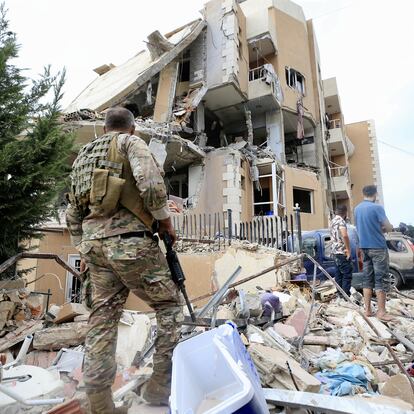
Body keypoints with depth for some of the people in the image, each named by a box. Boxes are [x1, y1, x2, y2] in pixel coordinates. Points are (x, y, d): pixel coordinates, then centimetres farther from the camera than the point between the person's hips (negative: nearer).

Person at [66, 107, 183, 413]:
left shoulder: (83, 156, 24)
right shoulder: (131, 143, 3)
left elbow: (73, 213, 23)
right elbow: (150, 183, -17)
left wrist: (84, 249, 28)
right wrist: (166, 222, -6)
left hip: (93, 243, 7)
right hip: (129, 240, -7)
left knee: (103, 318, 11)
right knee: (170, 305, 7)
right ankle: (160, 385, 11)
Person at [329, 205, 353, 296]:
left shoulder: (332, 221, 15)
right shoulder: (341, 221, -13)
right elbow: (344, 235, -29)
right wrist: (348, 250, -20)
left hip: (335, 252, 9)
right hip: (342, 252, -9)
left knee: (339, 274, 14)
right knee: (347, 274, -4)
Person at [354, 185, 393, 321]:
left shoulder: (357, 208, 9)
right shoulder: (377, 207, -12)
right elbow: (389, 227, -11)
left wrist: (377, 229, 12)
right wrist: (382, 229, 10)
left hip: (364, 247, 6)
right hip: (378, 247, -6)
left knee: (367, 278, 10)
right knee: (381, 279, 0)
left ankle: (368, 309, 13)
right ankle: (381, 312, 3)